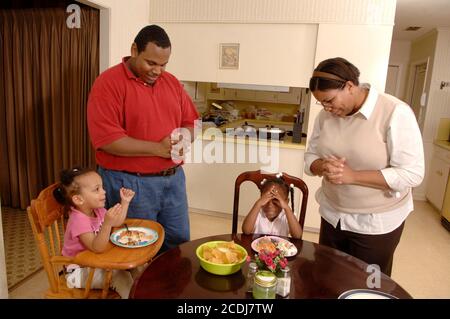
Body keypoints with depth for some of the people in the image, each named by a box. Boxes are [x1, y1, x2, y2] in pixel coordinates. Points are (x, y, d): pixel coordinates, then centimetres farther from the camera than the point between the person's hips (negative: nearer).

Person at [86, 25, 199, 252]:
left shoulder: (172, 82, 9)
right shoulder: (109, 83, -11)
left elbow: (190, 123, 13)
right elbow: (106, 139, -20)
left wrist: (184, 138, -10)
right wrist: (157, 148, -21)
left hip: (173, 179, 6)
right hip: (130, 183, -5)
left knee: (180, 244, 18)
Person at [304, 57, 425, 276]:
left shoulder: (395, 113, -19)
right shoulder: (326, 115, -2)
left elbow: (412, 174, -21)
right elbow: (310, 157, 4)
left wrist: (353, 175, -27)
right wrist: (323, 167, -19)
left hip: (377, 223, -4)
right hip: (332, 216, 5)